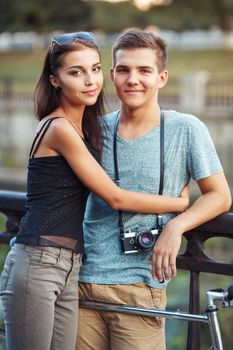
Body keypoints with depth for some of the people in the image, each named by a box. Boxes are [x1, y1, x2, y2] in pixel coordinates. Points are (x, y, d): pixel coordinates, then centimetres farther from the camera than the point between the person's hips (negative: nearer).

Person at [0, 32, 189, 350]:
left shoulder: (86, 128, 15)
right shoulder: (60, 128, -11)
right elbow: (116, 198, -8)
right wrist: (182, 203, 1)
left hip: (68, 270, 8)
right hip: (37, 265, -8)